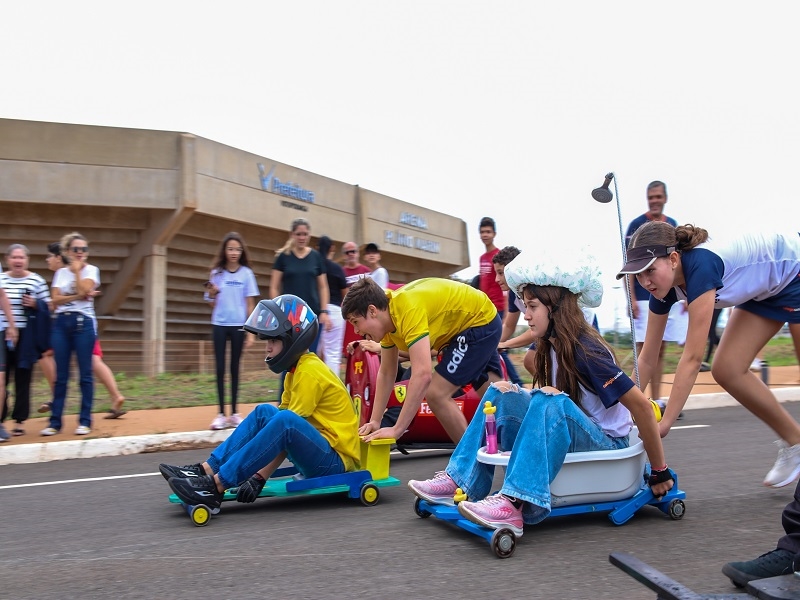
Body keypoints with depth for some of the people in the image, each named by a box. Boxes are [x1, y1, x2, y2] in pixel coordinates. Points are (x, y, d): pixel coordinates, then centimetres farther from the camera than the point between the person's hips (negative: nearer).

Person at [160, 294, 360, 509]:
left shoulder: (310, 371, -16)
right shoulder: (297, 370, 11)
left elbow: (288, 426, -19)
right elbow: (285, 436, 10)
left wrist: (259, 478, -18)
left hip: (337, 461, -9)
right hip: (318, 453, 9)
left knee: (285, 421, -31)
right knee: (264, 412, 3)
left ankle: (216, 485, -25)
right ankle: (207, 470, -5)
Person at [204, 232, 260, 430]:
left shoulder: (246, 273, 0)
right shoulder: (216, 273, 3)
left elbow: (250, 305, 0)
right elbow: (212, 305, 7)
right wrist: (212, 294, -15)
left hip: (238, 326, -1)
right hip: (219, 325, 1)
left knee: (235, 368, 7)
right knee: (220, 369, 2)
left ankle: (234, 413, 14)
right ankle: (221, 414, 8)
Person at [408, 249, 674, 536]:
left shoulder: (585, 350, -21)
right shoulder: (552, 345, 3)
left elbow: (640, 404, -21)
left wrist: (660, 471, -16)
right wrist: (513, 392, -5)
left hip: (607, 443, -8)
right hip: (567, 434, 8)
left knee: (549, 402, -35)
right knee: (500, 395, -2)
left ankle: (515, 505, -42)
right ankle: (461, 481, -6)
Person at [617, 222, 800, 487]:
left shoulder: (701, 266, -39)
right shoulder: (664, 286, -17)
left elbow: (692, 357, -41)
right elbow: (647, 360, -12)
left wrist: (664, 424, -41)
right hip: (763, 289, 7)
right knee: (727, 370, -2)